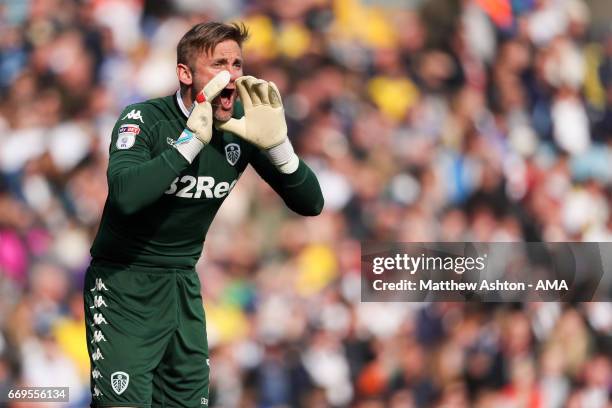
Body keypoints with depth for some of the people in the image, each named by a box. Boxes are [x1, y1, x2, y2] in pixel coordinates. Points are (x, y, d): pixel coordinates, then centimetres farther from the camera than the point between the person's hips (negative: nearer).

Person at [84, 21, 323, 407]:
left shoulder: (243, 126, -3)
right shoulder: (144, 120, -18)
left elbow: (311, 204, -6)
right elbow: (126, 197, -37)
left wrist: (277, 144, -22)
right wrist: (193, 138, -35)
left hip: (184, 285, 5)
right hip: (124, 284, -5)